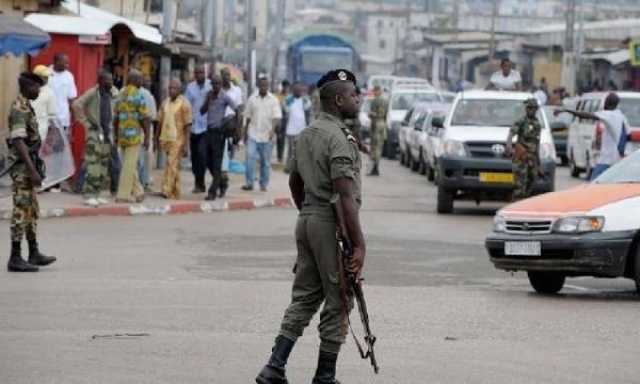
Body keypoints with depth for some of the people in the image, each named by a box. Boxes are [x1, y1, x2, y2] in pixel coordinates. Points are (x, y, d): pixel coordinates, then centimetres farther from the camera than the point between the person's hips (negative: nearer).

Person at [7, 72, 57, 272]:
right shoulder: (19, 109, -17)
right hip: (23, 167, -10)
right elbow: (19, 142, -25)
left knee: (32, 211, 15)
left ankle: (34, 254, 21)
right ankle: (15, 259, -5)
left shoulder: (25, 107, 14)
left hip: (27, 167, 10)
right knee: (21, 212, -7)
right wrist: (32, 171, -28)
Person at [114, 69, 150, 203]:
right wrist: (147, 137, -8)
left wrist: (117, 136, 20)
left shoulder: (121, 94, 11)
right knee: (129, 165, -4)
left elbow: (116, 117, 14)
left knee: (131, 164, 15)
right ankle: (123, 195, -4)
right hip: (134, 134, -7)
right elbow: (144, 118, -13)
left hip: (122, 135, 7)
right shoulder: (138, 95, -10)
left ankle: (138, 192, 22)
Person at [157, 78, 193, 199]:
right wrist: (159, 139, 14)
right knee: (174, 166, 12)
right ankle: (176, 193, 18)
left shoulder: (184, 104, -7)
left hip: (177, 140, -6)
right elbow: (161, 121, 17)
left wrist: (186, 144, -13)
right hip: (166, 139, 6)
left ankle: (167, 190, -20)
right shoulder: (165, 103, 11)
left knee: (172, 164, -15)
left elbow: (188, 125, -9)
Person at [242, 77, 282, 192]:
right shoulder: (252, 99, 6)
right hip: (253, 135, 1)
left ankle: (264, 184, 14)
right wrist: (245, 133, 12)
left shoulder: (273, 100, 0)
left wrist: (272, 129, -24)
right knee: (250, 157, -13)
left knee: (266, 162, 5)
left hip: (267, 135, -1)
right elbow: (248, 117, 12)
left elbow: (277, 117, -8)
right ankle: (249, 183, -11)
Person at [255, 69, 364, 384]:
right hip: (332, 226, -9)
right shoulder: (339, 139, -16)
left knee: (304, 299, 12)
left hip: (307, 220, 9)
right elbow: (346, 196, -21)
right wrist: (358, 244, -21)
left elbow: (295, 183, 24)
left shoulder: (306, 135, 13)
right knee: (338, 303, 1)